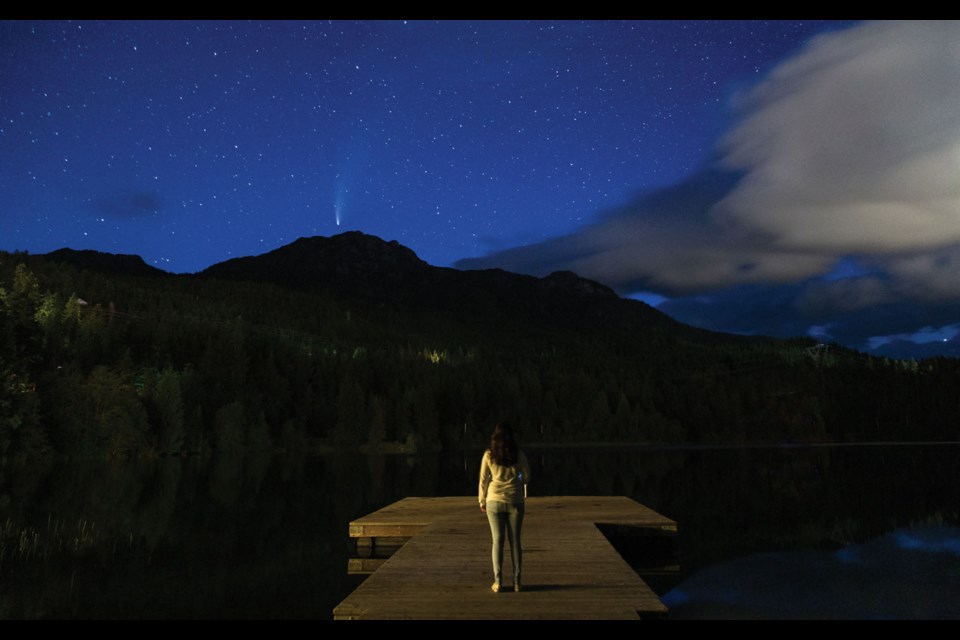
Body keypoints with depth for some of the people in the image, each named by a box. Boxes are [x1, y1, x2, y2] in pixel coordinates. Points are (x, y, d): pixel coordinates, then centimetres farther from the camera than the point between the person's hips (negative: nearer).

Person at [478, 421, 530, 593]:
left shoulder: (489, 455, -3)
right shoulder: (518, 454, -3)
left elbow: (483, 480, 1)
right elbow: (527, 477, 6)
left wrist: (482, 501, 12)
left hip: (495, 501, 0)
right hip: (515, 501, 0)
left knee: (497, 540, 5)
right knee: (515, 540, 7)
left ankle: (497, 581, 5)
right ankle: (517, 581, 9)